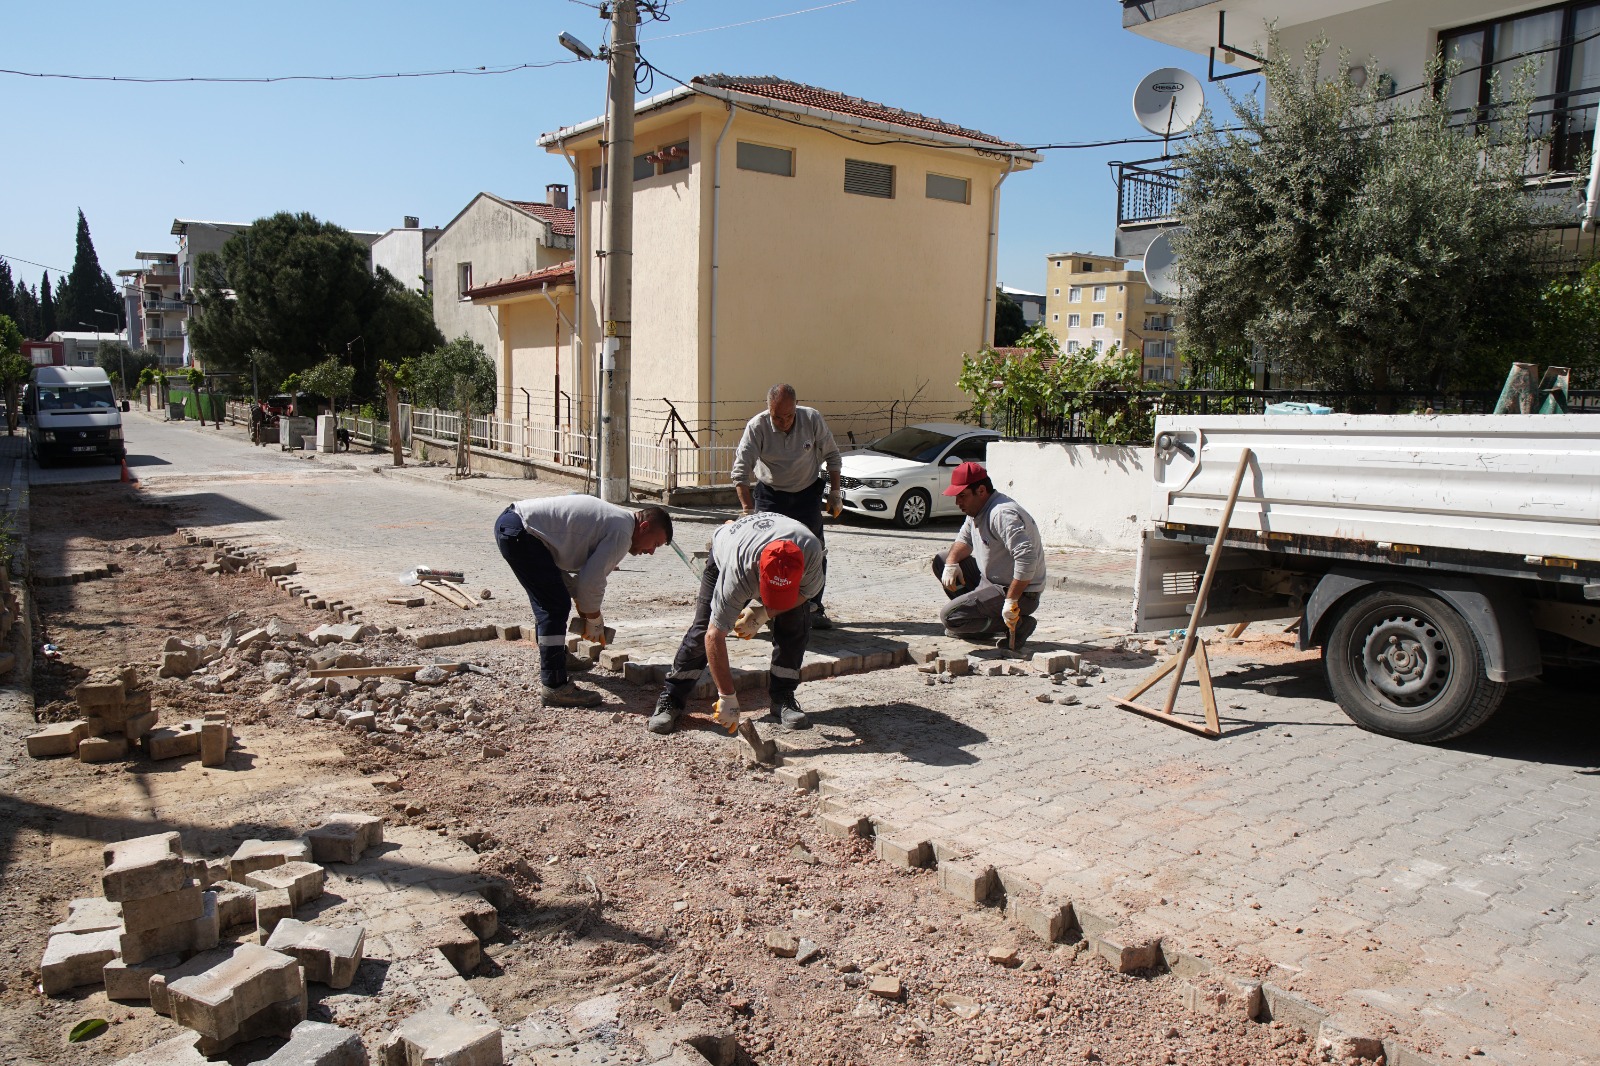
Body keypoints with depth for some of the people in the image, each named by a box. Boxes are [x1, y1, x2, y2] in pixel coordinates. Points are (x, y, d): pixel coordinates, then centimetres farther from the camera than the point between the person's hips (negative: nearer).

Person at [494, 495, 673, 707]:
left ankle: (556, 656, 44)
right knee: (556, 606, -11)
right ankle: (554, 686, -9)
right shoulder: (622, 533, -12)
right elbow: (592, 582, -13)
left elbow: (584, 572, 23)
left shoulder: (612, 520, 18)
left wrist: (586, 615, 23)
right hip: (519, 533, -11)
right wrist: (594, 621, 3)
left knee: (547, 602, 25)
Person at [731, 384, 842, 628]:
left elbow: (832, 455, -3)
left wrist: (834, 492, -4)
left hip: (807, 492, 1)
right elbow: (740, 471, -24)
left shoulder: (812, 419, -17)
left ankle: (815, 610, 12)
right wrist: (748, 511, -30)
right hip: (770, 495, -1)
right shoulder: (756, 427, -22)